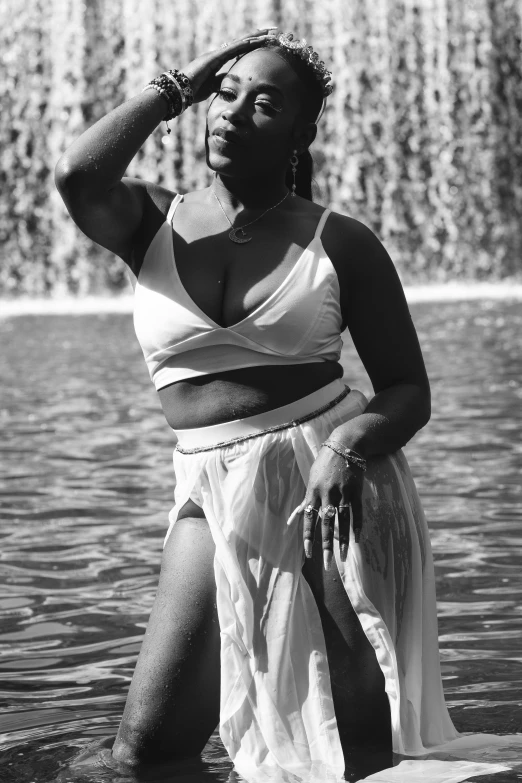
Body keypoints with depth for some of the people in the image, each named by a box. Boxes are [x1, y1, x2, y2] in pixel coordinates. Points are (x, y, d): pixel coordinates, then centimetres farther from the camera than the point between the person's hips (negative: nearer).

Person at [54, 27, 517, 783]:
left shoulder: (339, 242, 1)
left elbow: (409, 392, 3)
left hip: (337, 480, -1)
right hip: (216, 493, 2)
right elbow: (78, 178, -18)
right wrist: (173, 89, -4)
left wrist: (346, 448, -19)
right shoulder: (155, 221, 5)